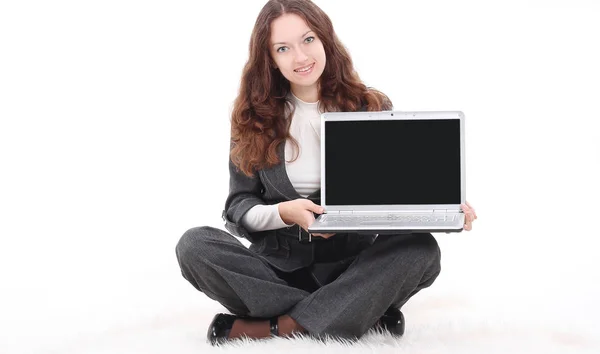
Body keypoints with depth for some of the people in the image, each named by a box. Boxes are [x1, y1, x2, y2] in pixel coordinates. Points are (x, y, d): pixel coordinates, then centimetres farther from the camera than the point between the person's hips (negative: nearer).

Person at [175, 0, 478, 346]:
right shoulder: (254, 117, 3)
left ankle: (272, 327, -26)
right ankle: (364, 312, -23)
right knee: (195, 245, -25)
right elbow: (238, 206, 2)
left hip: (355, 266, 0)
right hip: (278, 269, 1)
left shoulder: (373, 108, 2)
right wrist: (284, 213, -20)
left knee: (421, 249, -29)